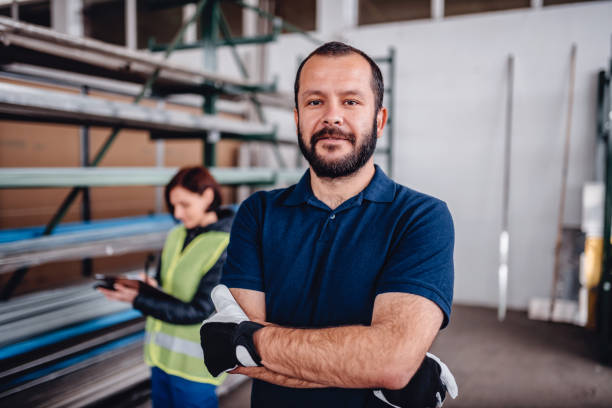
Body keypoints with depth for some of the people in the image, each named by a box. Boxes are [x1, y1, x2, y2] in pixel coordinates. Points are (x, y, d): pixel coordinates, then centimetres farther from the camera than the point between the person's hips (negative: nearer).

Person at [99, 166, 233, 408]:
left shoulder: (226, 249, -17)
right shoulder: (176, 236, 5)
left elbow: (199, 312, -19)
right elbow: (164, 288, 11)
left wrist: (139, 299, -21)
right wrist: (146, 287, -13)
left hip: (193, 364, -6)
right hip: (161, 353, 6)